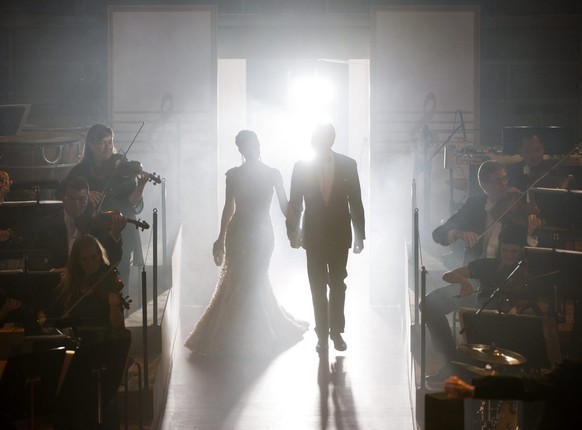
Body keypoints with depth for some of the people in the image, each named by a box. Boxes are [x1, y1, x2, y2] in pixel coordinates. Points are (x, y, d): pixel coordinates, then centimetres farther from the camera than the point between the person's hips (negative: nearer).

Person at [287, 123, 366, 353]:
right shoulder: (301, 167, -3)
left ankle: (337, 332, 17)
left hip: (340, 235, 0)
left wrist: (359, 234, 0)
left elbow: (355, 202, 0)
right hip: (314, 235, 0)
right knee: (318, 287, 4)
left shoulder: (348, 165, -3)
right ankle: (322, 335, 9)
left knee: (337, 285, 6)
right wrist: (293, 232, -4)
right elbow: (295, 203, 1)